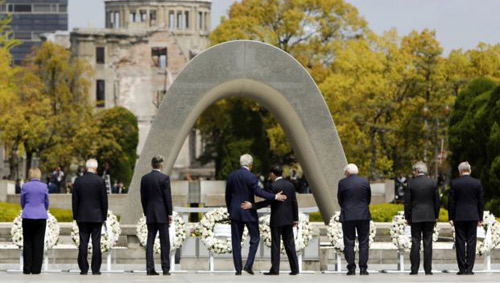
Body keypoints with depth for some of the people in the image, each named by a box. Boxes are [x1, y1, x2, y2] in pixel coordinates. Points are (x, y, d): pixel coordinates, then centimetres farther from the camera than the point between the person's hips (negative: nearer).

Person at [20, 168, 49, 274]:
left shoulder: (25, 186, -3)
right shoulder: (44, 186, -1)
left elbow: (22, 202, 8)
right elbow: (46, 202, 10)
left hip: (27, 217, 0)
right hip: (41, 217, 0)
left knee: (27, 243, 5)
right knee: (39, 243, 3)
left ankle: (27, 269, 3)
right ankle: (36, 269, 1)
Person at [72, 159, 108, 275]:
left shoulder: (78, 181, 0)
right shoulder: (100, 181, -6)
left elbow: (75, 200, 3)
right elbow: (104, 200, -2)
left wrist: (75, 216, 10)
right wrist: (104, 216, 7)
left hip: (82, 217, 2)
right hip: (97, 217, -2)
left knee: (83, 243, 3)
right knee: (96, 243, 1)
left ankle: (83, 269, 1)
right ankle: (95, 269, -1)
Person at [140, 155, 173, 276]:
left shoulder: (145, 178, 4)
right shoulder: (164, 178, -9)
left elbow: (143, 198, 8)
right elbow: (168, 197, -9)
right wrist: (170, 214, -2)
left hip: (150, 215, 4)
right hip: (162, 214, -4)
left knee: (150, 242, 4)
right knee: (164, 243, 1)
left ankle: (150, 268, 0)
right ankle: (165, 269, -1)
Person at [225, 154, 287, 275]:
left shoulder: (232, 176, 3)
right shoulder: (251, 177, -12)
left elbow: (228, 195, 9)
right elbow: (258, 191, -23)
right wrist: (275, 197, -21)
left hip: (235, 212, 4)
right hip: (249, 212, -4)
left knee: (236, 241, 7)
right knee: (255, 238, 9)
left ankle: (238, 269, 5)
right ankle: (248, 265, -4)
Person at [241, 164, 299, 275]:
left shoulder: (274, 186, -14)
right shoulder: (290, 185, 7)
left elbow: (268, 201, -18)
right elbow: (294, 202, 9)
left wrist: (252, 206, -15)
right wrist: (295, 218, 14)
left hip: (277, 220, -6)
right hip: (288, 219, 6)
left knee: (275, 245, -1)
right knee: (289, 244, 8)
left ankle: (275, 269, -2)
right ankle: (294, 269, 6)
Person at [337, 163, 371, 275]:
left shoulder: (342, 183, -5)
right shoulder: (365, 182, 0)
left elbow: (340, 200, 4)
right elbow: (369, 199, 8)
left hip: (347, 216, -1)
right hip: (363, 216, 1)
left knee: (349, 243, 4)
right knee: (363, 243, 5)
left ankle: (351, 269, 0)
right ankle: (363, 268, 1)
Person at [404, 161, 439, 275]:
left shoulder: (411, 183, -4)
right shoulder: (432, 183, 0)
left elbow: (407, 202, -2)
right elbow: (437, 201, 4)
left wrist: (407, 218, 7)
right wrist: (436, 216, 13)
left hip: (415, 217, -1)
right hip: (429, 216, 1)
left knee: (415, 243, 1)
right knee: (428, 243, 3)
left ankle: (414, 269, -1)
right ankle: (428, 270, 1)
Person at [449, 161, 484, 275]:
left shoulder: (454, 183, -4)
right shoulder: (477, 183, 0)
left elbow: (451, 202, -3)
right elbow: (480, 202, 4)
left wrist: (451, 218, 3)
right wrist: (480, 218, 10)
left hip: (459, 217, -1)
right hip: (473, 217, 1)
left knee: (460, 243, 2)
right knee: (471, 243, 2)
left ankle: (462, 269, 0)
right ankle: (469, 269, -1)